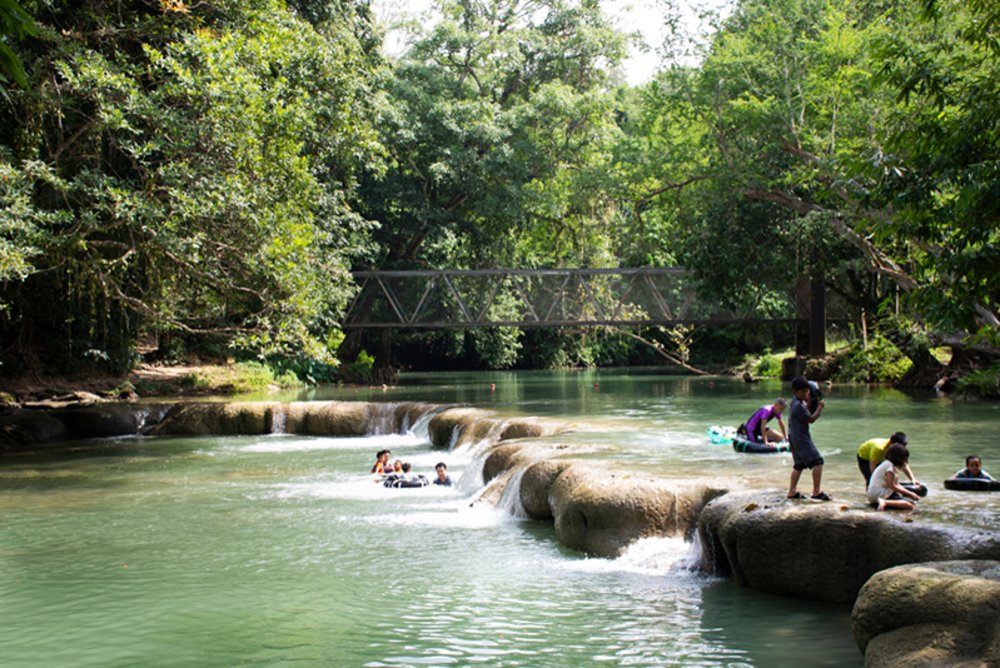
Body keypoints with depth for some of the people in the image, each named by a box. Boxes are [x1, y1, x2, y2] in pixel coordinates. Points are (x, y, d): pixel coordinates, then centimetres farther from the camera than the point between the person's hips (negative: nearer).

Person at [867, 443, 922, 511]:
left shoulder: (887, 464, 20)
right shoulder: (889, 465, -12)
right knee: (909, 505, -22)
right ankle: (885, 502, -32)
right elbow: (892, 486, -15)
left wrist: (910, 494, 11)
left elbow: (896, 485, 20)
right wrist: (910, 494, -6)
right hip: (880, 495, -11)